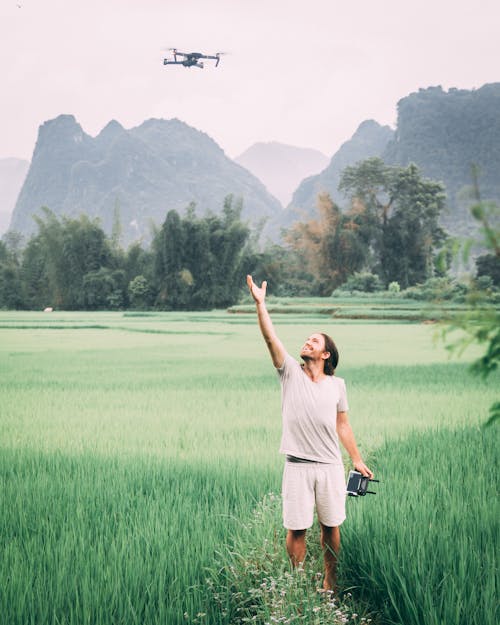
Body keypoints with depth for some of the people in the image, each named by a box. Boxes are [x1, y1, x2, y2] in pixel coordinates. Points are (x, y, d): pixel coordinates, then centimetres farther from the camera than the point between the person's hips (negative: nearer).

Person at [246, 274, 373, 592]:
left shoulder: (337, 385, 6)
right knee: (297, 528, 1)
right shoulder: (291, 372, 1)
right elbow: (271, 338, -11)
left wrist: (358, 460, 12)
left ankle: (331, 582, 25)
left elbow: (343, 425, 13)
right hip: (298, 466, -1)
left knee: (331, 525, 9)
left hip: (331, 466, 1)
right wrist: (260, 303, -22)